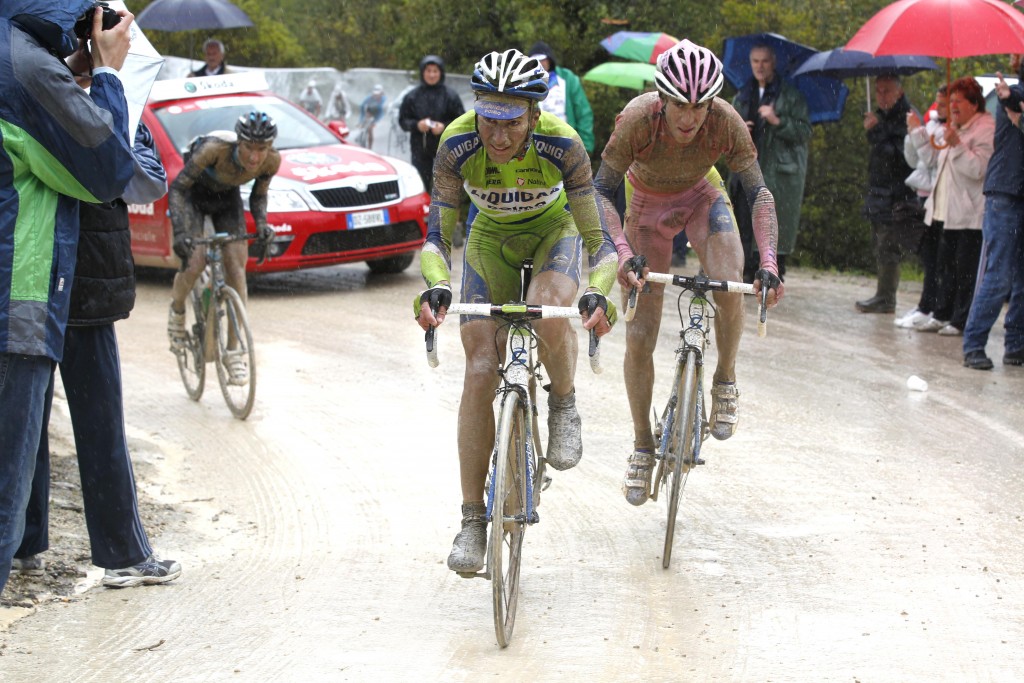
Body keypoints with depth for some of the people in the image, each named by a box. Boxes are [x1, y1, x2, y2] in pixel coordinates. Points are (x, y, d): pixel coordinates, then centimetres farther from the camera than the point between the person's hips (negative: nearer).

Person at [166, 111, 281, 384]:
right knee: (194, 264, -19)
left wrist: (261, 224, -25)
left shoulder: (271, 161, -25)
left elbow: (258, 197, -5)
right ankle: (176, 311, 16)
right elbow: (177, 189, -31)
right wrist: (180, 232, -43)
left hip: (227, 198, 3)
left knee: (236, 268, -10)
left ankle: (234, 351, -1)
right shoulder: (215, 149, -39)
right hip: (193, 195, -3)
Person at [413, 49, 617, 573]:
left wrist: (597, 294, -50)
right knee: (481, 370, -11)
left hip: (553, 232, -2)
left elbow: (599, 240, -31)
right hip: (491, 239, 2)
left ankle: (563, 407, -3)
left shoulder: (561, 144, -33)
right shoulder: (457, 145, -30)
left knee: (547, 313, -36)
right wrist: (436, 288, -46)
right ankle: (473, 521, -3)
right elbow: (438, 235, -26)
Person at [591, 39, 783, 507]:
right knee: (639, 336, -5)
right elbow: (602, 191, -30)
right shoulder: (638, 118, -33)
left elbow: (758, 194, -26)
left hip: (700, 199, 0)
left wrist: (769, 262, -39)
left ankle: (725, 380, -2)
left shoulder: (725, 122, -30)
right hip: (648, 208, 0)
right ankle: (642, 446, 13)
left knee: (729, 287, -30)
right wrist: (622, 254, -45)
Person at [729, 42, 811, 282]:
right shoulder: (742, 97, 18)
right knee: (745, 226, -3)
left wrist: (777, 121, -16)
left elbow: (805, 132, -4)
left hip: (780, 172, -5)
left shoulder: (791, 95, 3)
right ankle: (748, 275, 1)